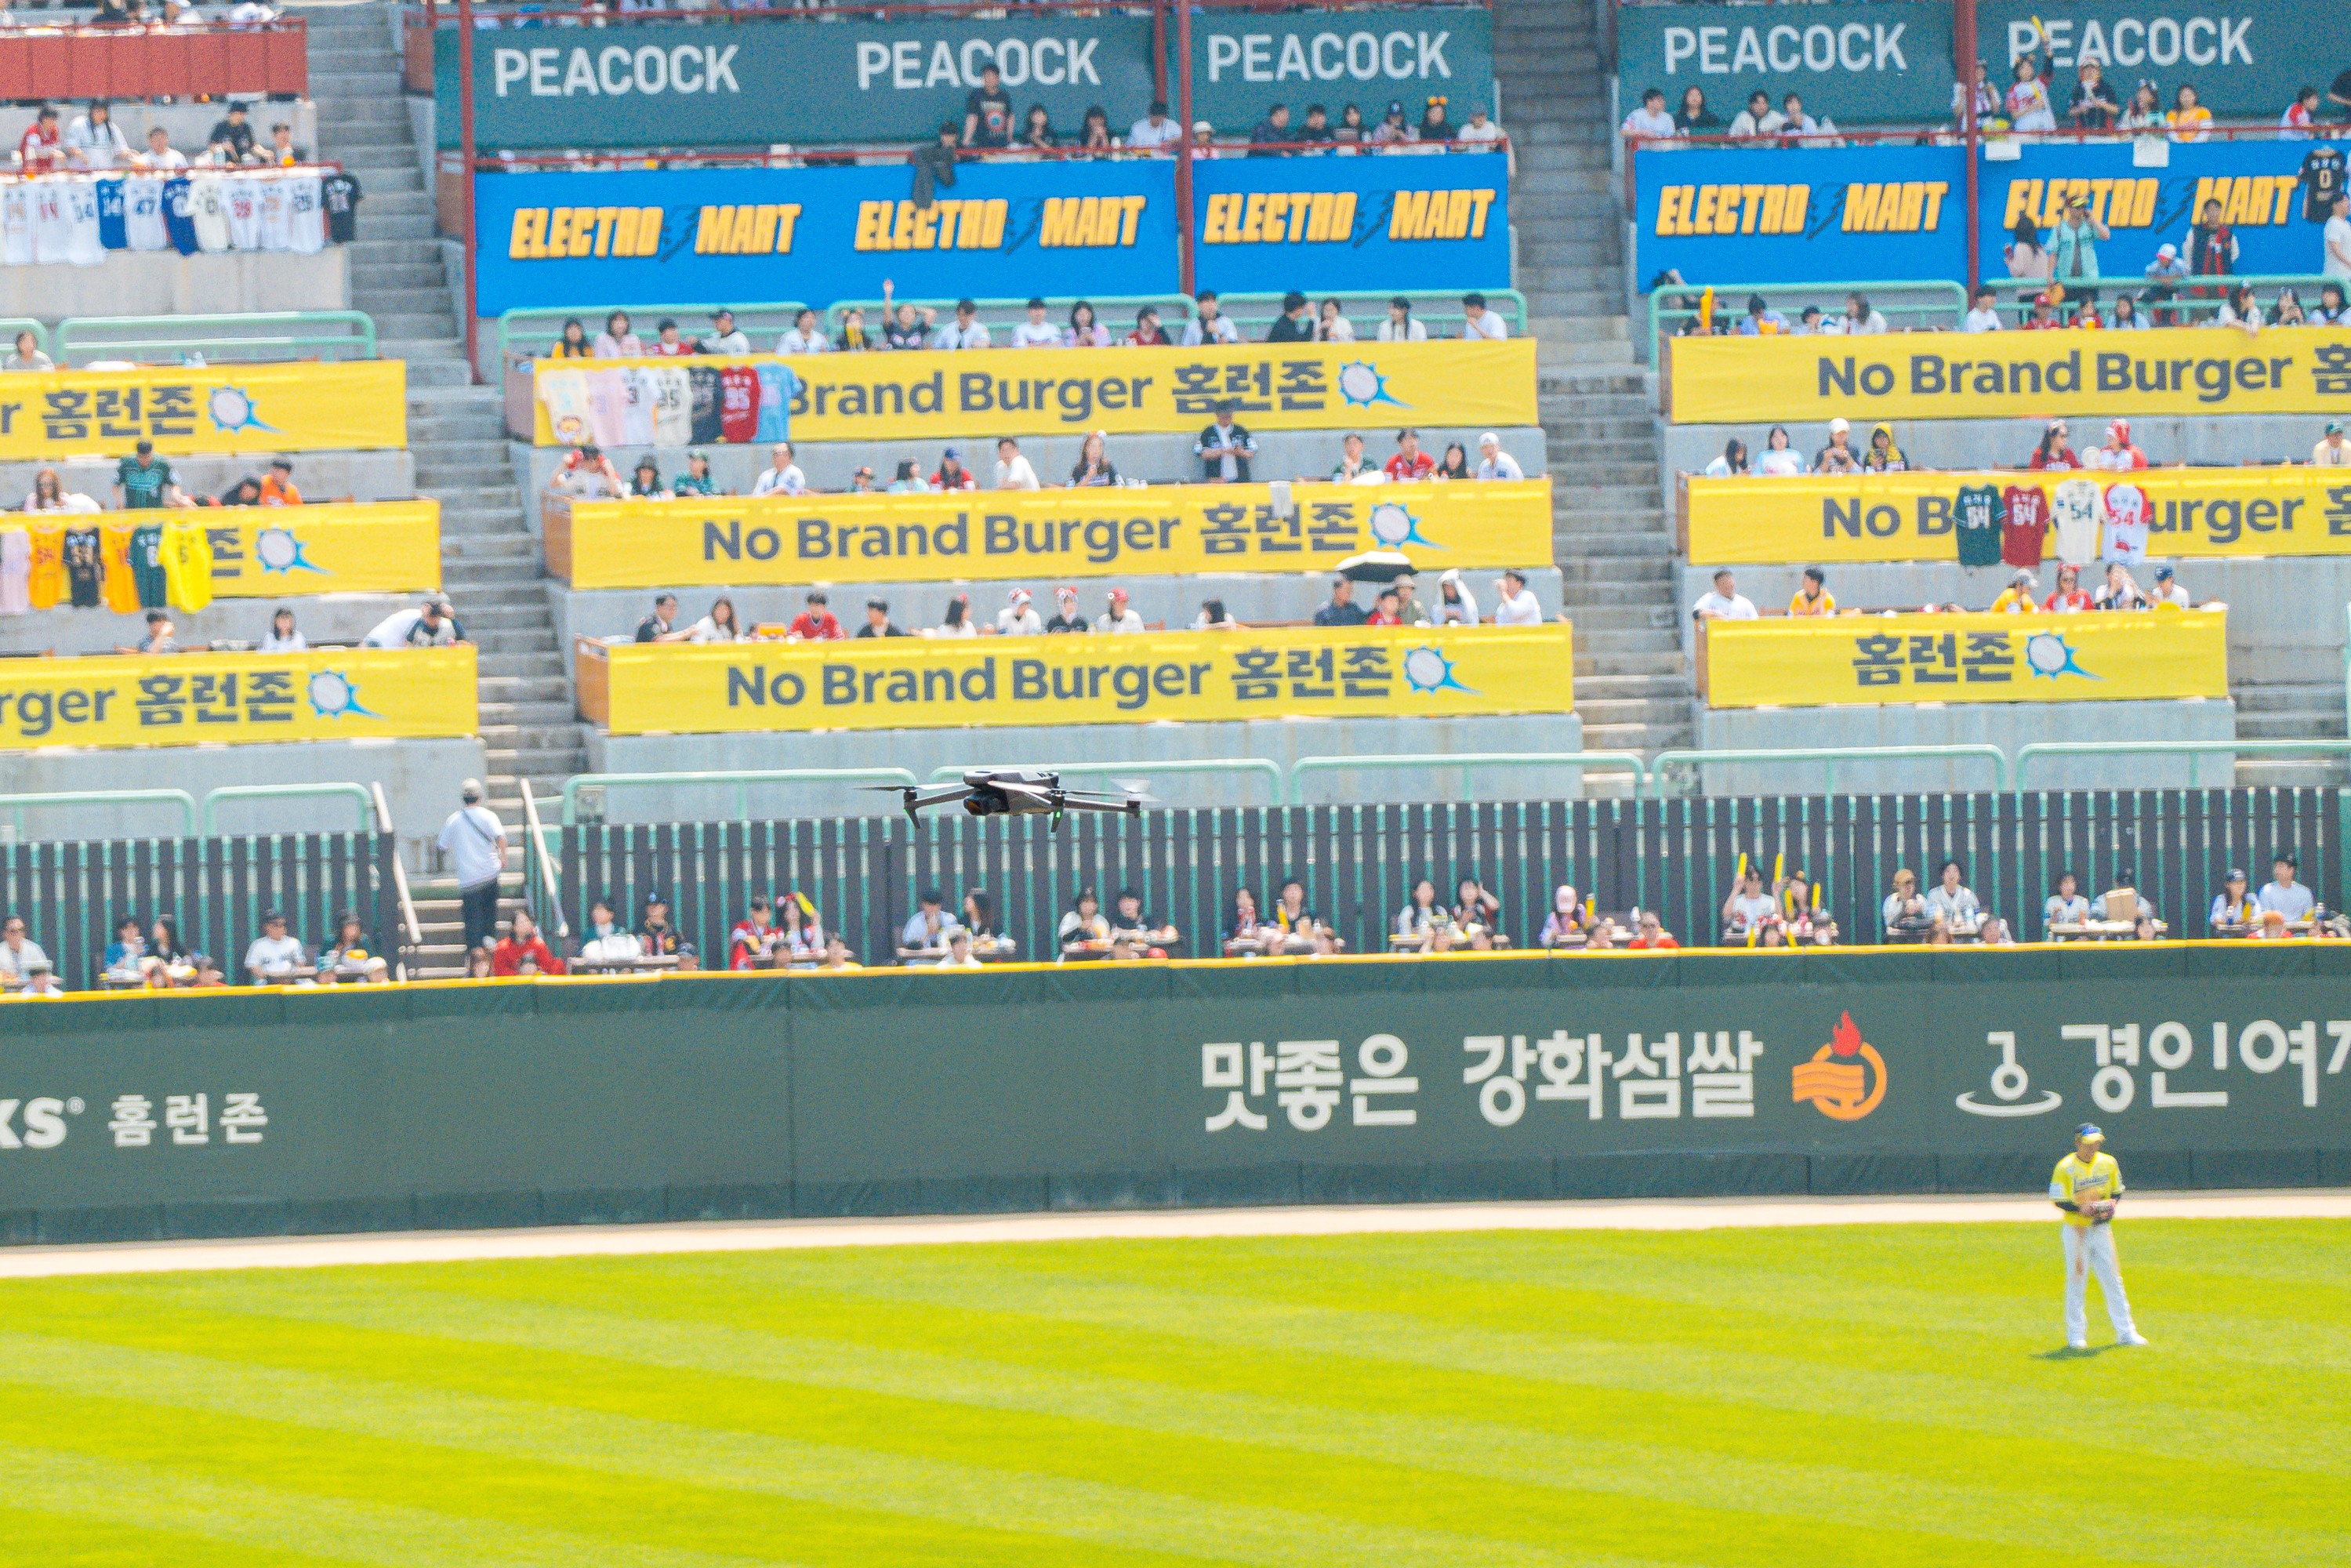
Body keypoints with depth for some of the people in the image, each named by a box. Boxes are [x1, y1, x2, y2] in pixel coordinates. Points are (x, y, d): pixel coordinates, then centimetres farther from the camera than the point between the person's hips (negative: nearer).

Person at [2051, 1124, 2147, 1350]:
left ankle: (2125, 1332, 9)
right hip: (2076, 1230, -4)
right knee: (2076, 1281, 1)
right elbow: (2058, 1200, -10)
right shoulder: (2066, 1168, -10)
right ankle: (2076, 1335, 9)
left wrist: (2111, 1204, -10)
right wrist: (2081, 1209, -25)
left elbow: (2118, 1192, 13)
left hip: (2102, 1229, 4)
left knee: (2112, 1280, 5)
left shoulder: (2108, 1163, 3)